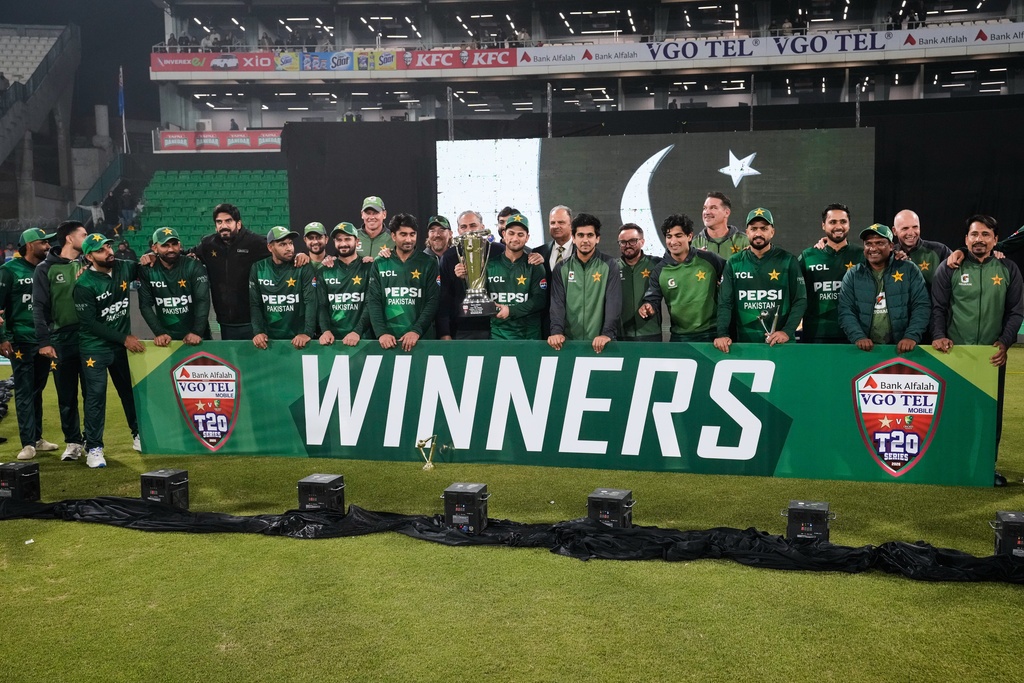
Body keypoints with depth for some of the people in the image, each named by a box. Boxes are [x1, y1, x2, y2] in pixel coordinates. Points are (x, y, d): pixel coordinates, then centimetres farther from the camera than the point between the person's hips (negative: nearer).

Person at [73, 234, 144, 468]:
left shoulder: (123, 268, -2)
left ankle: (139, 435, 29)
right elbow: (90, 323, -17)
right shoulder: (84, 285, -18)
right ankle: (93, 448, 6)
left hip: (122, 344, 5)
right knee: (96, 396, -4)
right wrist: (124, 338, -17)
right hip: (94, 349, -5)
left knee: (131, 390, 14)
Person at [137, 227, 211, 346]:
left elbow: (202, 301, -15)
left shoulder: (194, 267, -8)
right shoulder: (147, 271, -2)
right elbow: (145, 305, -4)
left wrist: (197, 332, -27)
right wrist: (159, 333, -17)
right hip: (167, 338, 1)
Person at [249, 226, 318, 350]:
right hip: (269, 337, 2)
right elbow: (255, 304, 5)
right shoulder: (258, 269, 5)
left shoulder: (303, 268, -2)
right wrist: (258, 332, -9)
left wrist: (307, 333, -20)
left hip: (297, 337, -2)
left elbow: (311, 301, -9)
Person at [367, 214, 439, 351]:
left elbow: (432, 301, -2)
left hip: (420, 338, -1)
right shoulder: (380, 264, 8)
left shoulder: (428, 264, 4)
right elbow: (374, 301, 3)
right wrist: (381, 333, -11)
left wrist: (416, 331, -15)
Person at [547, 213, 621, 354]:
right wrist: (556, 331, -17)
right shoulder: (562, 268, 8)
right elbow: (557, 302, 0)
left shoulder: (610, 265, 3)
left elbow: (614, 302, -6)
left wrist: (607, 333, -19)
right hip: (569, 340, 1)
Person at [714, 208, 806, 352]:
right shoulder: (734, 263, 7)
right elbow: (725, 303, 2)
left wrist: (787, 332, -12)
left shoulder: (788, 261, 3)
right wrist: (722, 334, -13)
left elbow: (800, 301, 1)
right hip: (742, 342, 1)